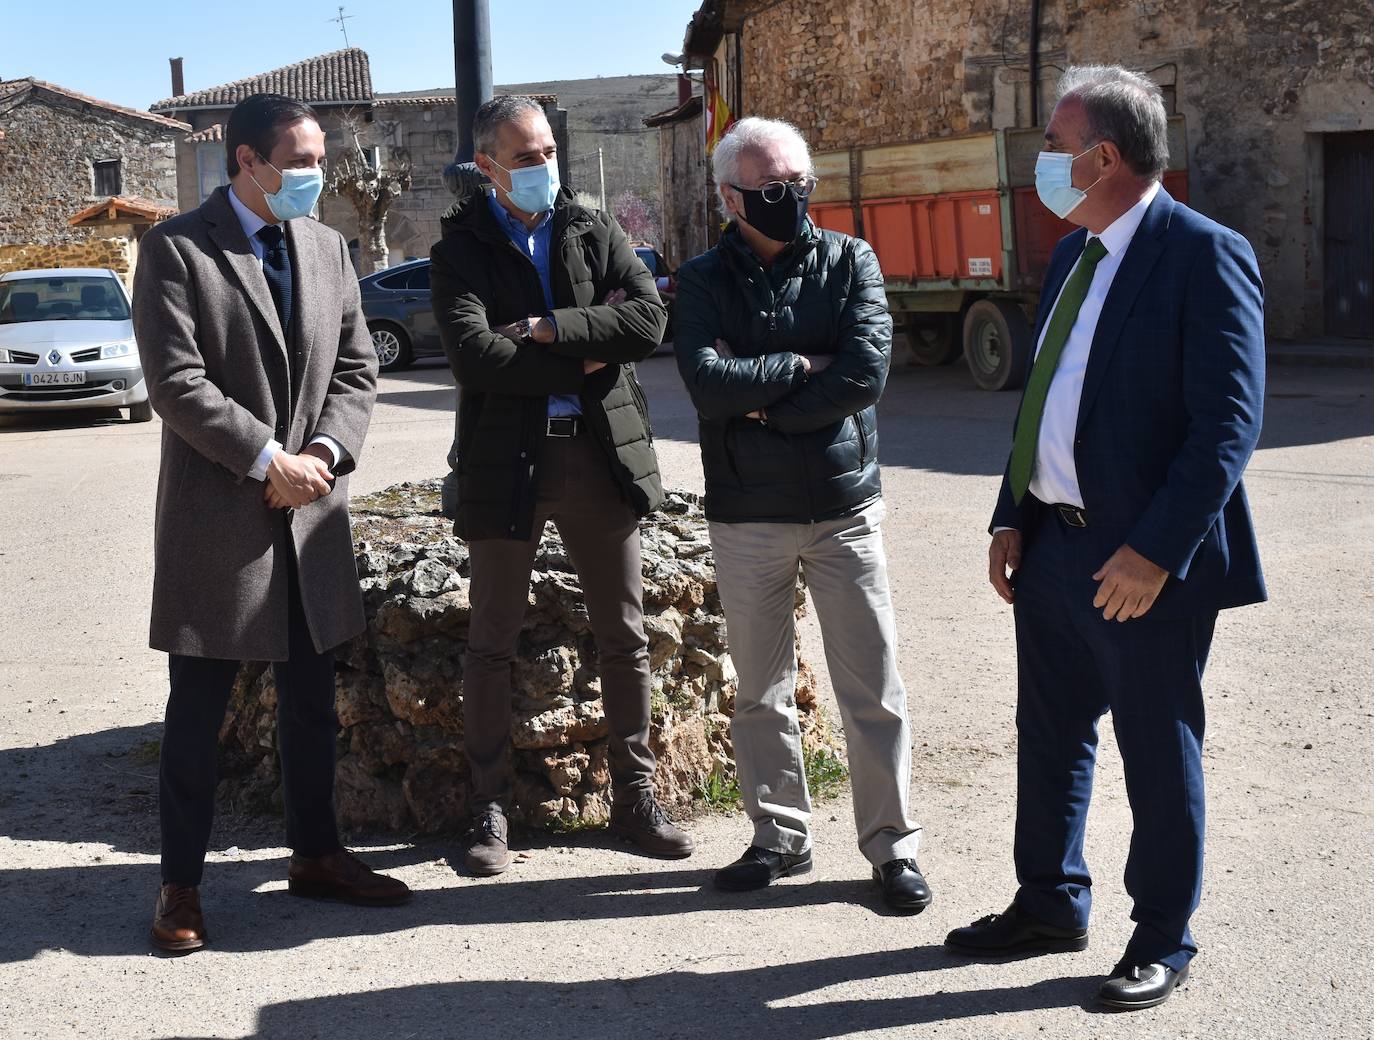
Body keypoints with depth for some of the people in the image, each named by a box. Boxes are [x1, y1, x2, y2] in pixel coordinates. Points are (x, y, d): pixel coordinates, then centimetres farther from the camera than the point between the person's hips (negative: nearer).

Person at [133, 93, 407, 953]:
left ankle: (317, 855, 27)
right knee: (198, 710, 3)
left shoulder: (328, 247, 10)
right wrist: (266, 460, -16)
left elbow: (356, 367, 9)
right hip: (217, 515, -5)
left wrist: (326, 449, -7)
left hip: (312, 508, 5)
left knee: (313, 700, 13)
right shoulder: (177, 249, -7)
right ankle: (182, 882, 14)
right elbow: (176, 381, -14)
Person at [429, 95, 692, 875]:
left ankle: (637, 797, 21)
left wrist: (550, 329, -14)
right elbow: (474, 354, -16)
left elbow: (649, 320, -7)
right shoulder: (462, 250, 0)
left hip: (602, 457, 3)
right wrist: (583, 360, -13)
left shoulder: (595, 232, 9)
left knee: (625, 635, 9)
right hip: (508, 463, -3)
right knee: (493, 642, 4)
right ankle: (492, 810, 16)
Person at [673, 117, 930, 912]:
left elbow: (866, 371, -14)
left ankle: (893, 845, 14)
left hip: (845, 504, -1)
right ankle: (781, 837, 25)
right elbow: (707, 380, -16)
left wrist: (760, 404, -13)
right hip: (747, 514, 1)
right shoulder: (704, 280, 1)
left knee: (874, 687, 2)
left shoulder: (851, 262, 1)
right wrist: (801, 367, -13)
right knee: (762, 689, 11)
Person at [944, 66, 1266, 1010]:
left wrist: (1155, 551, -23)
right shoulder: (1072, 255, 12)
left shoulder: (1205, 256, -14)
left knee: (1158, 753, 7)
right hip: (1052, 545, 8)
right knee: (1050, 737, 18)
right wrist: (1011, 517, 9)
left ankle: (1163, 941, 23)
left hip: (1145, 563, -8)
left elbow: (1229, 422, -19)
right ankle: (1051, 905, 36)